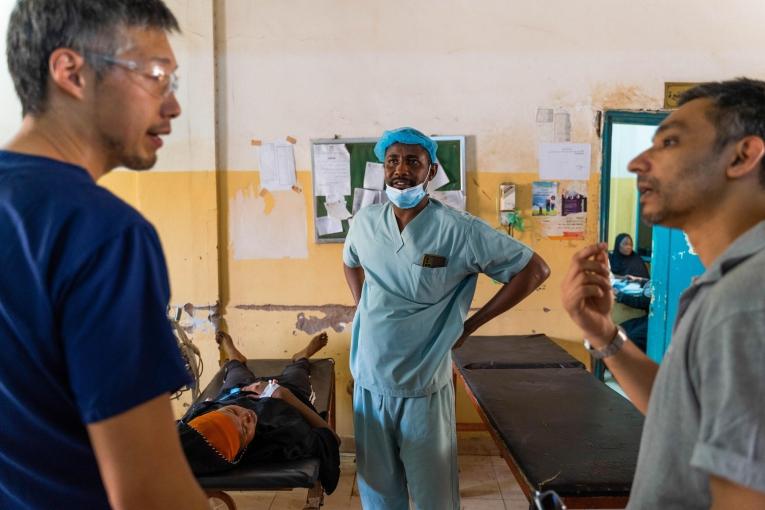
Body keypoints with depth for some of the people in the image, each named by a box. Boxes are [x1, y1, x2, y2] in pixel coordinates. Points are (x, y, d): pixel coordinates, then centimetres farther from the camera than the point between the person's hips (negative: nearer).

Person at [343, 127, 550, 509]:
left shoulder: (458, 229, -15)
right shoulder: (364, 222, 0)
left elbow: (534, 269, -9)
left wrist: (471, 323, -8)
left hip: (423, 388, -4)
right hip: (369, 383, 4)